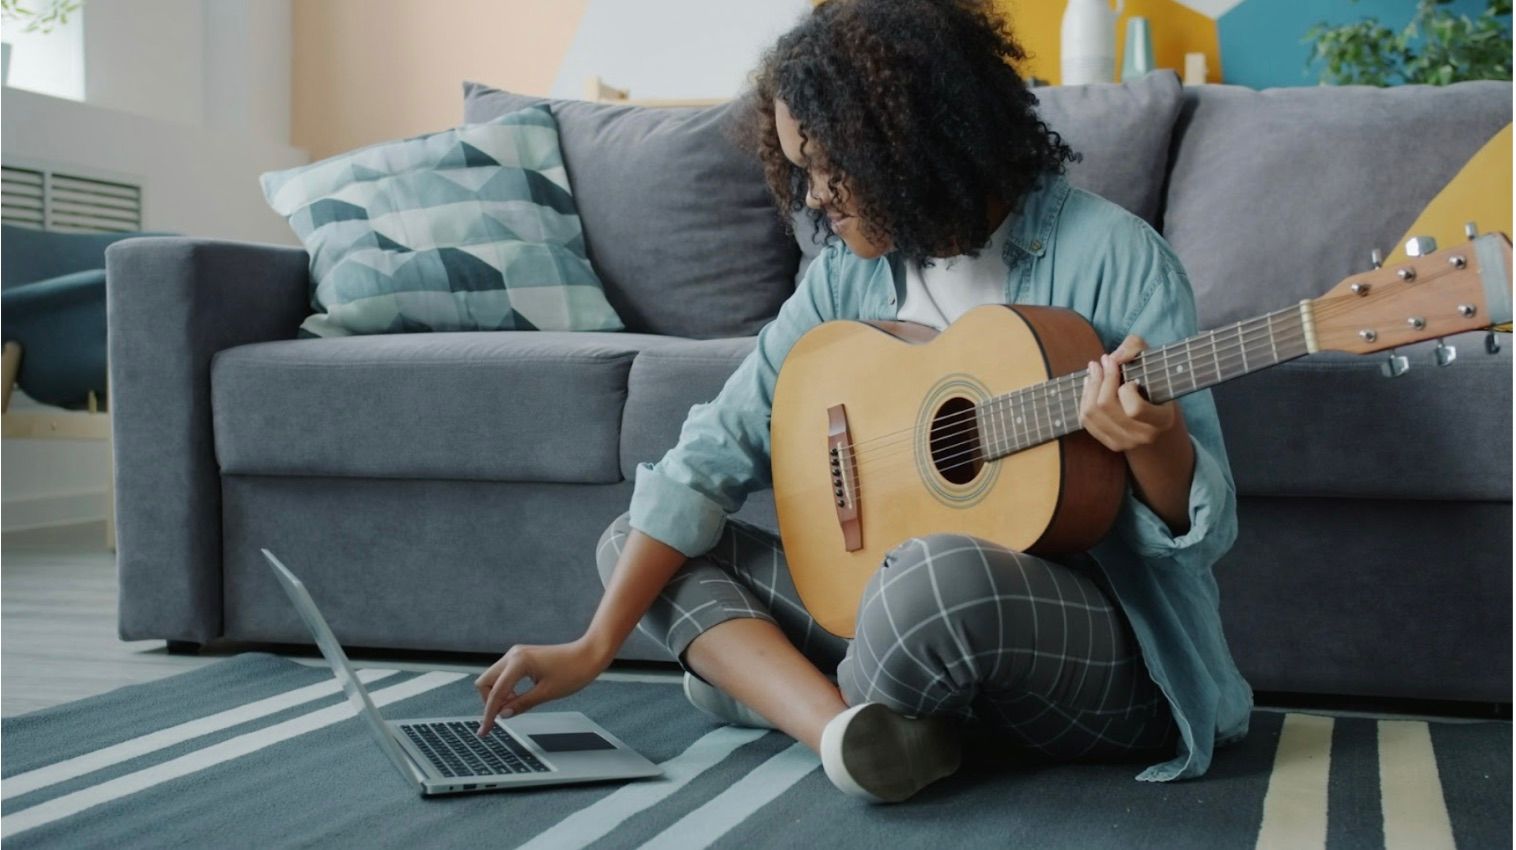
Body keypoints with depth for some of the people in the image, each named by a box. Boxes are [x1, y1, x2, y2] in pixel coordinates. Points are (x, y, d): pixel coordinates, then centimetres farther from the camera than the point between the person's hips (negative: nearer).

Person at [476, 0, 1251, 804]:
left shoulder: (1110, 256, -13)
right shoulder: (850, 273, 3)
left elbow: (1204, 526, -12)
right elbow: (717, 447, 0)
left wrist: (1155, 446, -36)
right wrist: (595, 646, -6)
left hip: (1099, 641, -6)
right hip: (893, 605, 6)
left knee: (941, 573, -40)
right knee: (630, 543, 3)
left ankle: (763, 679, -5)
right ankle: (861, 733, -20)